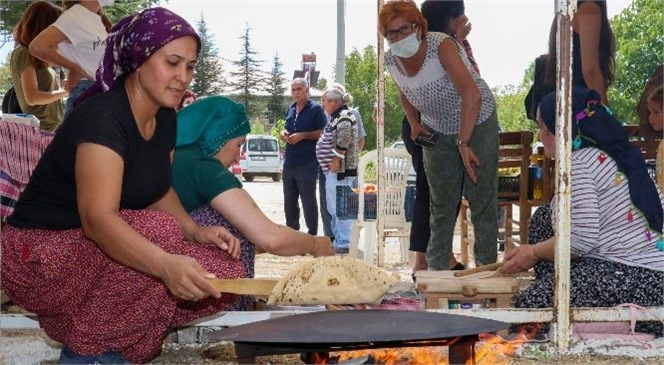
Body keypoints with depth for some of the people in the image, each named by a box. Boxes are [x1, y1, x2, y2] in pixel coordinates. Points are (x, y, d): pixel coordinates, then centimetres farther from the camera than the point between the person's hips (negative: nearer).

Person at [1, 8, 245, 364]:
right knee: (159, 235, -33)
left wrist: (195, 231, -9)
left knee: (221, 275, -11)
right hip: (41, 253, -8)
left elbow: (158, 191, 12)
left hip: (99, 249, 8)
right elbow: (98, 218, -36)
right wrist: (167, 265, -52)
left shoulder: (165, 117, 3)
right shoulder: (102, 117, -24)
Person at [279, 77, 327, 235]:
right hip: (289, 162, 7)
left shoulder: (315, 109, -6)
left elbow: (323, 133, -10)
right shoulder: (291, 109, 15)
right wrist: (283, 133, 5)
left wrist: (302, 135, -17)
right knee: (289, 200, 12)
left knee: (308, 200, -2)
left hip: (307, 163, -7)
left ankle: (312, 233, 5)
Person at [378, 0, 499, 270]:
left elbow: (472, 94, -38)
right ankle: (437, 268, 19)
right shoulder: (391, 61, -9)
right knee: (441, 204, 10)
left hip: (477, 123, -5)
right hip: (437, 131, 5)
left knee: (482, 201, -4)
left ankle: (487, 266, 6)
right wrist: (414, 123, -1)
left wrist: (464, 143, -38)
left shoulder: (441, 46, -29)